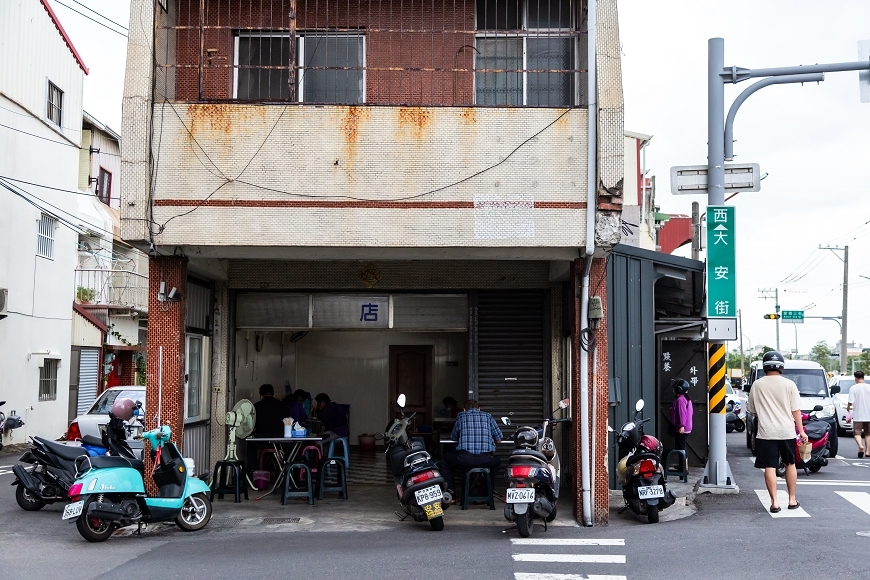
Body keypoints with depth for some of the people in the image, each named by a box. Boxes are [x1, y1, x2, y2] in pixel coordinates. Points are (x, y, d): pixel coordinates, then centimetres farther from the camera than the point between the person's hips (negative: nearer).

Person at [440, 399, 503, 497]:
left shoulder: (461, 416, 16)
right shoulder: (488, 416, 18)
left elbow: (453, 437, 27)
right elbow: (499, 440, 20)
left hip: (464, 459, -1)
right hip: (485, 459, 1)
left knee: (446, 458, 30)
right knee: (496, 461, 36)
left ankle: (450, 491, 18)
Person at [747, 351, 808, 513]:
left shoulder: (757, 385, 0)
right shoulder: (789, 384, -3)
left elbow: (754, 411, 8)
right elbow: (796, 410, -2)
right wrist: (801, 431, 4)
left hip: (766, 432, -1)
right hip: (787, 431, 1)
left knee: (770, 467, 0)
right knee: (790, 464, 16)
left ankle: (774, 502, -4)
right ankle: (792, 500, 21)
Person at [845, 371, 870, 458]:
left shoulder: (853, 388, -8)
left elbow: (851, 402, -11)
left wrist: (848, 408, 9)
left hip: (858, 415, -3)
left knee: (857, 432, 3)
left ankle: (860, 446, -22)